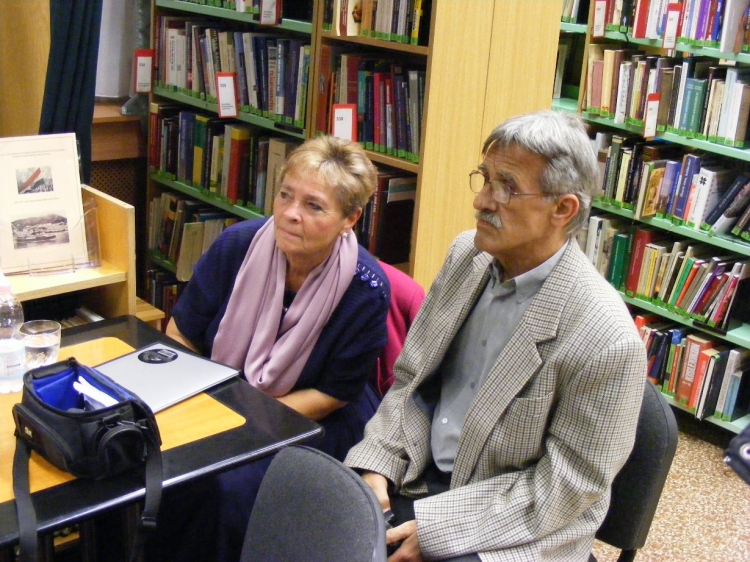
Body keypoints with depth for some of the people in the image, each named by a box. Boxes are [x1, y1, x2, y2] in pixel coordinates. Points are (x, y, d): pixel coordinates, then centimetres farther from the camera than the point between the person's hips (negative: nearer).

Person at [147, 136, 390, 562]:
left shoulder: (366, 290, -19)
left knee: (230, 488, -28)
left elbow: (331, 395, -11)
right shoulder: (238, 245, -10)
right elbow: (180, 336, 1)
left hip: (316, 425, -3)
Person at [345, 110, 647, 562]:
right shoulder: (466, 255, -2)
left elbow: (567, 482, -15)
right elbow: (411, 380, 6)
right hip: (416, 480, 6)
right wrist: (376, 466, -8)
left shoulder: (607, 340, -21)